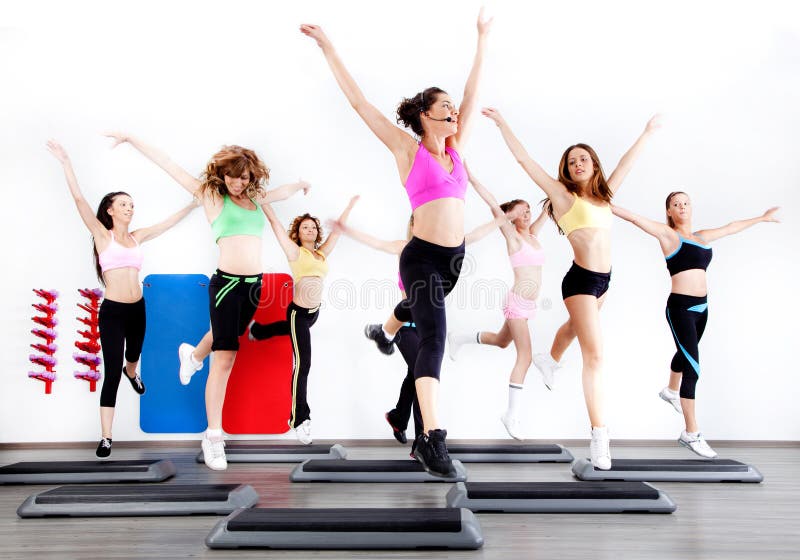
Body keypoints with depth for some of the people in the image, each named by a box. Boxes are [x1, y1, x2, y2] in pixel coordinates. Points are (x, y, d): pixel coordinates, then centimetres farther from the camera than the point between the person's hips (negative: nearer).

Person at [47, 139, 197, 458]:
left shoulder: (137, 237, 8)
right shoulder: (102, 235, -4)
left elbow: (170, 222, 14)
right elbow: (79, 199, -14)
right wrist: (66, 163, -19)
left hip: (137, 309, 5)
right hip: (112, 311, -5)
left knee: (133, 357, 28)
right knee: (112, 373, -7)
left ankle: (132, 373, 66)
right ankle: (106, 437, 0)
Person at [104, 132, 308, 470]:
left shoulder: (255, 198, 12)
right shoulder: (210, 195, -1)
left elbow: (282, 192, 32)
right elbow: (167, 164, -2)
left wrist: (301, 184, 48)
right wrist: (131, 139, -1)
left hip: (255, 284, 6)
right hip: (226, 283, -6)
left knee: (226, 336, 28)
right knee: (224, 359, -7)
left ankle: (193, 355, 61)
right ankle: (213, 437, 1)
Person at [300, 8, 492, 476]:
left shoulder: (456, 147, 13)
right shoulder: (407, 149, -1)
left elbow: (473, 93, 24)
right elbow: (359, 100, -2)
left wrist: (483, 39, 33)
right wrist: (327, 46, -1)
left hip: (454, 257, 7)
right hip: (423, 257, -7)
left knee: (428, 335, 20)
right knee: (435, 336, -18)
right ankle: (433, 439, -20)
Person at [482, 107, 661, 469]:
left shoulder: (604, 194, 10)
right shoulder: (563, 195, -7)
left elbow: (626, 163, 23)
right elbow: (524, 159, -10)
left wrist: (647, 132, 34)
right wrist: (501, 123, -10)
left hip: (603, 279, 8)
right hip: (581, 279, -8)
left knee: (576, 326, 32)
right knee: (594, 355, -13)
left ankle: (550, 361, 63)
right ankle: (599, 436, -12)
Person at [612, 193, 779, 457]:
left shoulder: (701, 236, 14)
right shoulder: (667, 233, -4)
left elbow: (731, 227, 28)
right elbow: (635, 218, -14)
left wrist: (761, 218, 41)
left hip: (701, 307, 8)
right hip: (680, 307, -8)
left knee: (685, 354, 29)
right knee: (692, 368, -13)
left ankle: (671, 390, 57)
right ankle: (691, 433, -9)